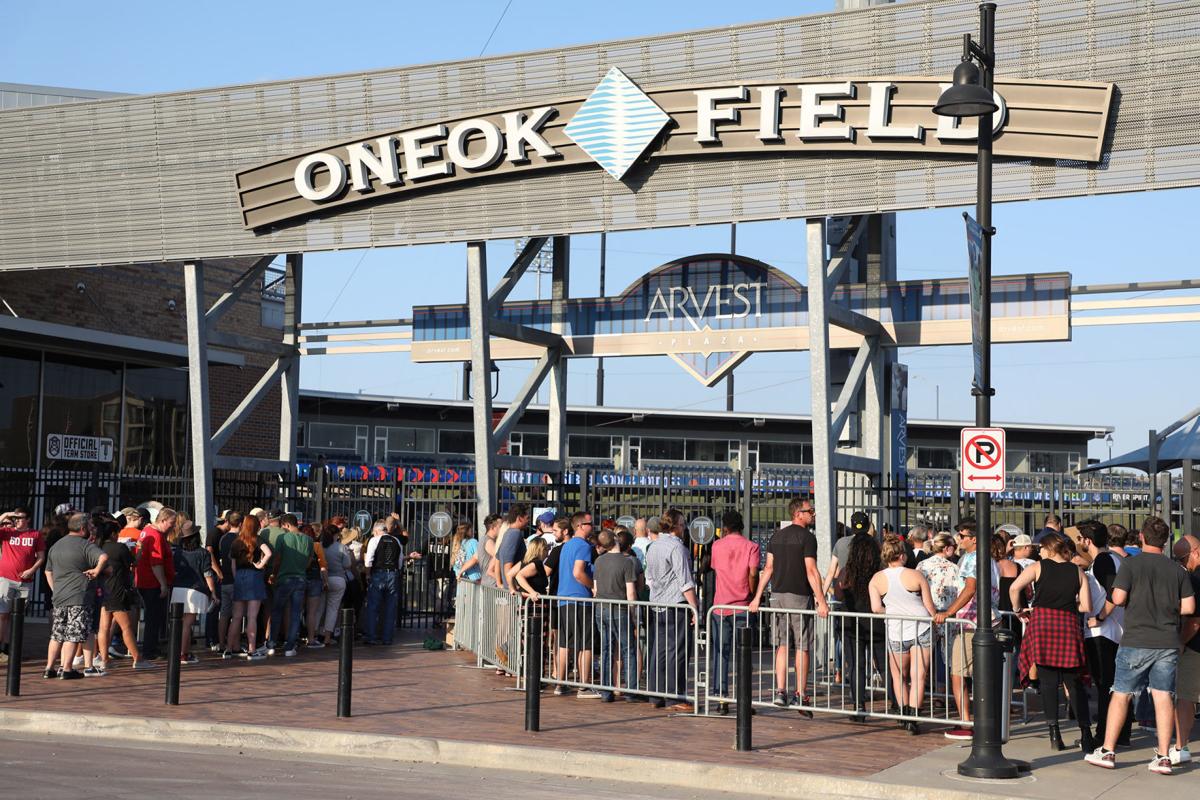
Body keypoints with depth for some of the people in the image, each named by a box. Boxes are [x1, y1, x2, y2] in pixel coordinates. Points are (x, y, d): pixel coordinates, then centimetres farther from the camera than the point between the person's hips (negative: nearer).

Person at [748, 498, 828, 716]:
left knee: (782, 645, 8)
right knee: (802, 647, 1)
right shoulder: (806, 537, -8)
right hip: (799, 596, -6)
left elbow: (768, 568, 11)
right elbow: (811, 571, -14)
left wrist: (757, 597, 13)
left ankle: (780, 691, 2)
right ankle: (801, 695, 1)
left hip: (778, 595, 6)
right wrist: (821, 602, -15)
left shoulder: (777, 536, 12)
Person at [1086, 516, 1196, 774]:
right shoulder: (1177, 570, 5)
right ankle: (1163, 756, 1)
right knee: (1163, 696, 3)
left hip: (1136, 641, -3)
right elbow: (1189, 607, 4)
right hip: (1168, 642, 3)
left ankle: (1107, 751, 8)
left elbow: (1118, 598, -12)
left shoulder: (1132, 564, -6)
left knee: (1121, 694, 5)